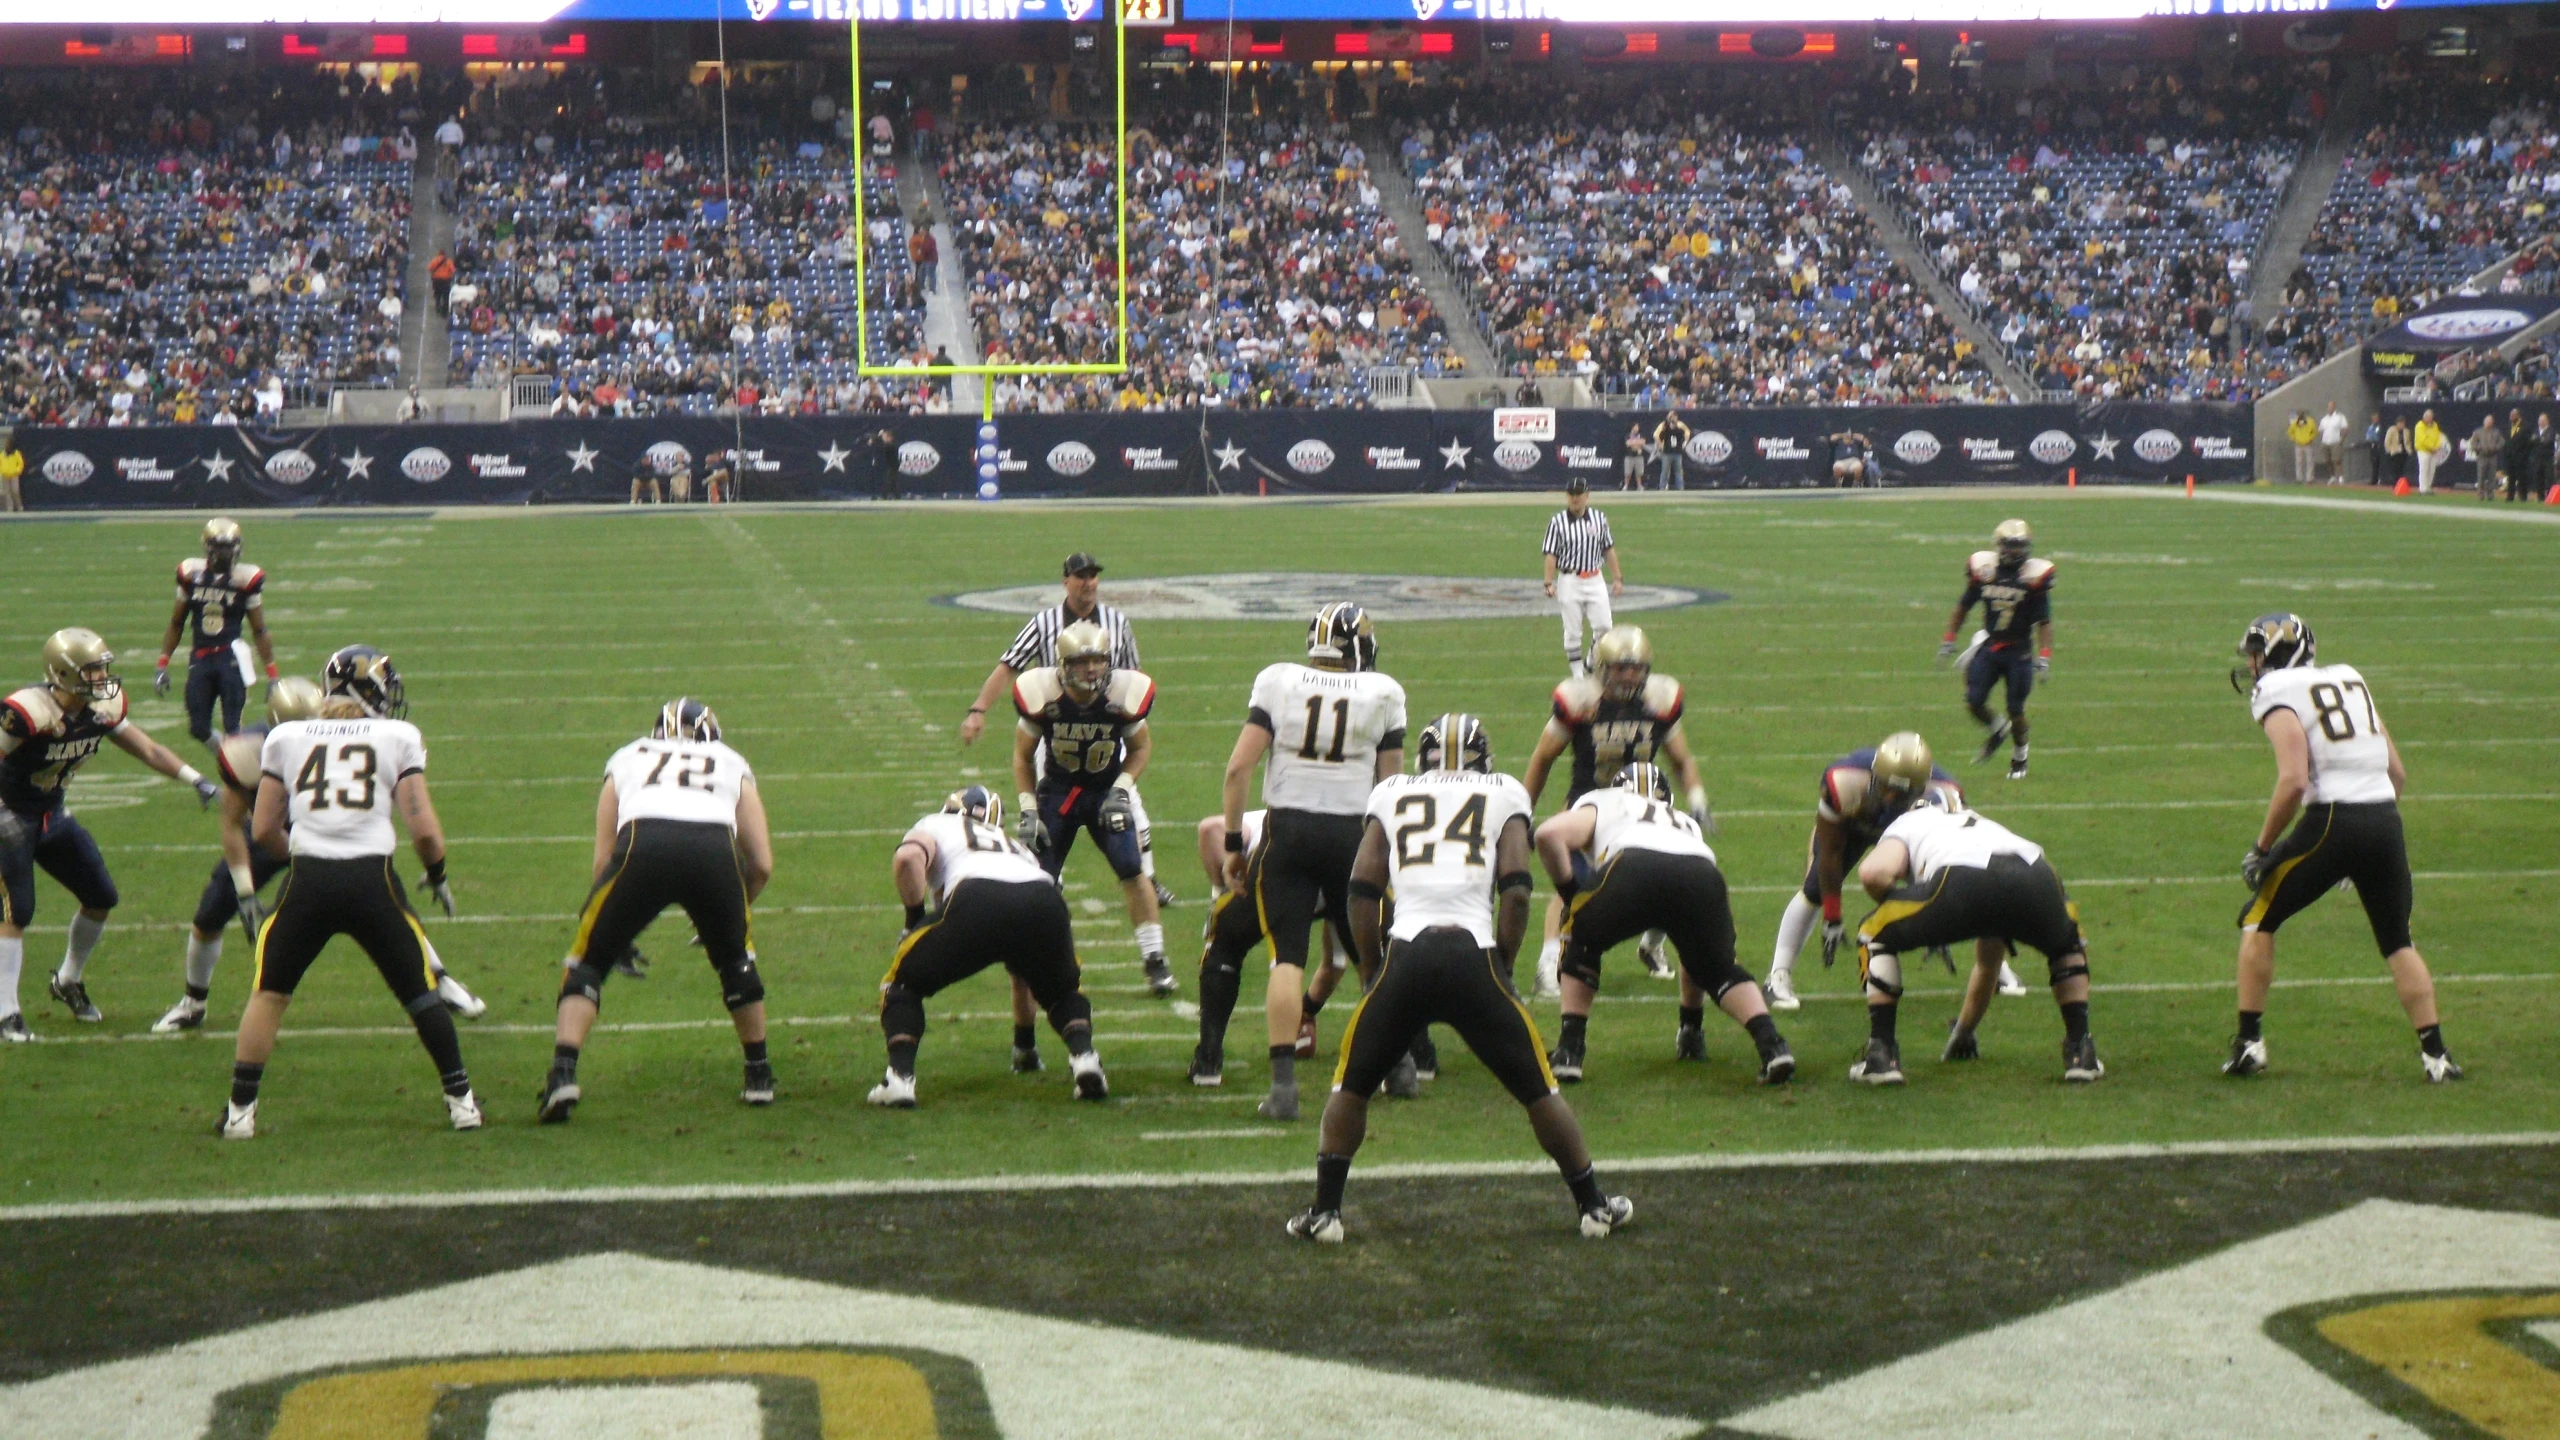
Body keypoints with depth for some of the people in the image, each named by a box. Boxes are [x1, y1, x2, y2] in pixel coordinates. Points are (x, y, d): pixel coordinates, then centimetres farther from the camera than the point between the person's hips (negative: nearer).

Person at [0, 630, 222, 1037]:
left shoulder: (102, 708, -6)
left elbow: (147, 749, 5)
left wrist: (197, 781, 0)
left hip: (53, 816, 8)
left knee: (101, 898, 10)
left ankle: (68, 983, 31)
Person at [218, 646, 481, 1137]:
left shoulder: (286, 738, 15)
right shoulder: (398, 738, 9)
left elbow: (263, 831, 16)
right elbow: (424, 830, 4)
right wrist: (437, 875, 23)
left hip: (308, 880, 1)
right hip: (372, 879, -1)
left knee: (270, 993, 17)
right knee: (420, 993, 16)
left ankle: (240, 1110, 14)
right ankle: (461, 1100, 19)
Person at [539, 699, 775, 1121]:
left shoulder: (627, 759, 35)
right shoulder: (732, 766, 36)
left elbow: (604, 859, 26)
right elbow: (762, 866, 27)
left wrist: (618, 932, 37)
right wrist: (729, 915, 44)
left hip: (643, 843, -1)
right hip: (716, 847, 1)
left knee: (588, 960, 16)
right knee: (736, 962, 28)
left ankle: (562, 1075, 0)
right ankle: (760, 1077, 34)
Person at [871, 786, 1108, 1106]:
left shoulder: (934, 826, 32)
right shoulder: (1015, 847, 43)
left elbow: (908, 858, 4)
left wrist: (915, 920, 17)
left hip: (977, 902, -4)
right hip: (1044, 902, 4)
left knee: (902, 986, 19)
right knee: (1061, 992, 32)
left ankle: (900, 1078, 1)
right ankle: (1084, 1055, 6)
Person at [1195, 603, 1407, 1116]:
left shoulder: (1278, 681, 3)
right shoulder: (1383, 693, 5)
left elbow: (1238, 768, -3)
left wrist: (1234, 843, 4)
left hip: (1288, 829, -1)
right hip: (1354, 833, 1)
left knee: (1287, 956, -1)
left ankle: (1284, 1082, -13)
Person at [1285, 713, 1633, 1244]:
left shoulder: (1391, 795, 20)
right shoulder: (1505, 796, 17)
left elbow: (1362, 892, 14)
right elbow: (1516, 891, 5)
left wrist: (1373, 971, 21)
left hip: (1406, 955, 0)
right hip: (1475, 957, 0)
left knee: (1352, 1084, 18)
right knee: (1537, 1087, 15)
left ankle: (1324, 1211, 15)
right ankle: (1594, 1205, 21)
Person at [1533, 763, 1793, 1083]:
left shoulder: (1600, 804, 37)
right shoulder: (1686, 823, 45)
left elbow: (1549, 834, 12)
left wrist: (1569, 891, 28)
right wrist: (1692, 1015, 55)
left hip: (1635, 868, -3)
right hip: (1701, 874, 3)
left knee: (1581, 943, 27)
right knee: (1719, 970, 28)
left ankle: (1568, 1051, 18)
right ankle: (1771, 1044, 6)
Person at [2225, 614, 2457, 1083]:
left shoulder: (2278, 696, -1)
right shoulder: (2351, 681, 20)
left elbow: (2294, 781, -15)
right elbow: (2398, 774, 18)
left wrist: (2262, 848, -5)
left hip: (2333, 820, -6)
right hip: (2386, 819, 6)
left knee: (2258, 920, 12)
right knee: (2397, 940, 19)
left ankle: (2249, 1044, 7)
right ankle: (2435, 1053, 13)